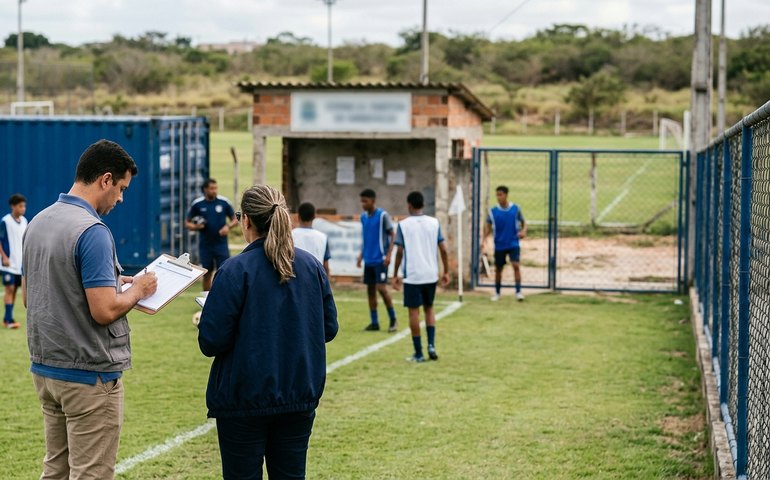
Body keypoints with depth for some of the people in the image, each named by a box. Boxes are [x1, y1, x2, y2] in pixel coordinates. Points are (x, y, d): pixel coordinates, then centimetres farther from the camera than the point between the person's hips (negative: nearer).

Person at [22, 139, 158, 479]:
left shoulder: (37, 223, 7)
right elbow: (105, 311, -25)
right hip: (89, 375, -9)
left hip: (45, 369, 9)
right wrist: (138, 290, -5)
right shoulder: (92, 231, -20)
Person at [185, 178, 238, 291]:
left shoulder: (224, 202, -1)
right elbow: (187, 223, 8)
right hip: (205, 245, 1)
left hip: (221, 243, -1)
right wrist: (195, 227, -14)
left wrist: (228, 226, -13)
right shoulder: (197, 204, 0)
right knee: (207, 274, 10)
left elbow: (235, 220, 8)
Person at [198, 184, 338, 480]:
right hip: (300, 397, 5)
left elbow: (211, 342, -16)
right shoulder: (312, 266, 1)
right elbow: (328, 329, 8)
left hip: (245, 400, -5)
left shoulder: (235, 270, -15)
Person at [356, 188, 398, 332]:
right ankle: (374, 322, 12)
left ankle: (393, 319, 3)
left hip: (380, 259, -7)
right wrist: (361, 255, 14)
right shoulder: (363, 216, 10)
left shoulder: (383, 215, -8)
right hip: (368, 260, 7)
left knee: (381, 288, -11)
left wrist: (388, 255, -15)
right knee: (370, 289, 6)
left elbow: (392, 235, -7)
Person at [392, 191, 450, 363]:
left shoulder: (403, 225, -4)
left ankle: (418, 353, 4)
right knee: (429, 308, 19)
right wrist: (446, 272, 10)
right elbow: (443, 249, 1)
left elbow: (399, 252, -6)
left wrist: (395, 275, 2)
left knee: (414, 311, 4)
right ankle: (431, 345, 5)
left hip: (412, 276, -3)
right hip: (431, 275, 3)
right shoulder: (434, 223, 4)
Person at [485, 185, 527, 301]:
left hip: (513, 244, -1)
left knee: (516, 265, -17)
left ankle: (518, 291, -12)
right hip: (499, 245, 1)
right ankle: (497, 293, 24)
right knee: (498, 269, 9)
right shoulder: (493, 211, -1)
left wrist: (523, 231, -14)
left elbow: (523, 222, 8)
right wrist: (484, 238, -14)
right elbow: (488, 227, 3)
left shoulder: (515, 209, -1)